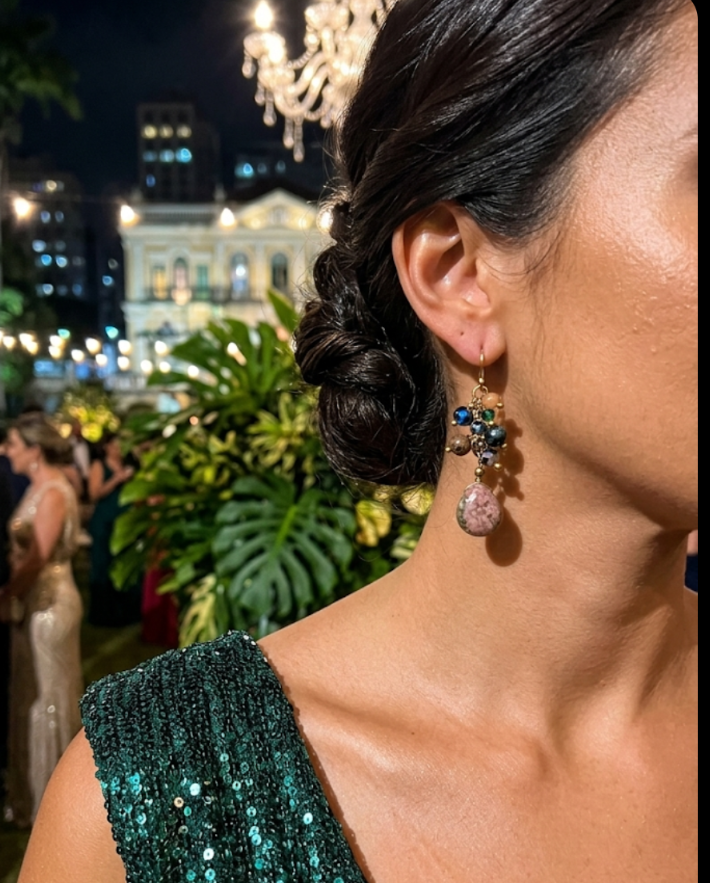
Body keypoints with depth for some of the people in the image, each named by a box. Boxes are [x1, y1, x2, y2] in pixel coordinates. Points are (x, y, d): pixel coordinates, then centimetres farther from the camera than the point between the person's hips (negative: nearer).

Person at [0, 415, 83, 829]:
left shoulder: (53, 492, -19)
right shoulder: (40, 486, 10)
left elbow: (37, 560, -22)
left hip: (49, 604, -9)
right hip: (34, 602, 9)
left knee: (49, 698, 4)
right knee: (34, 697, 18)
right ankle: (35, 792, 32)